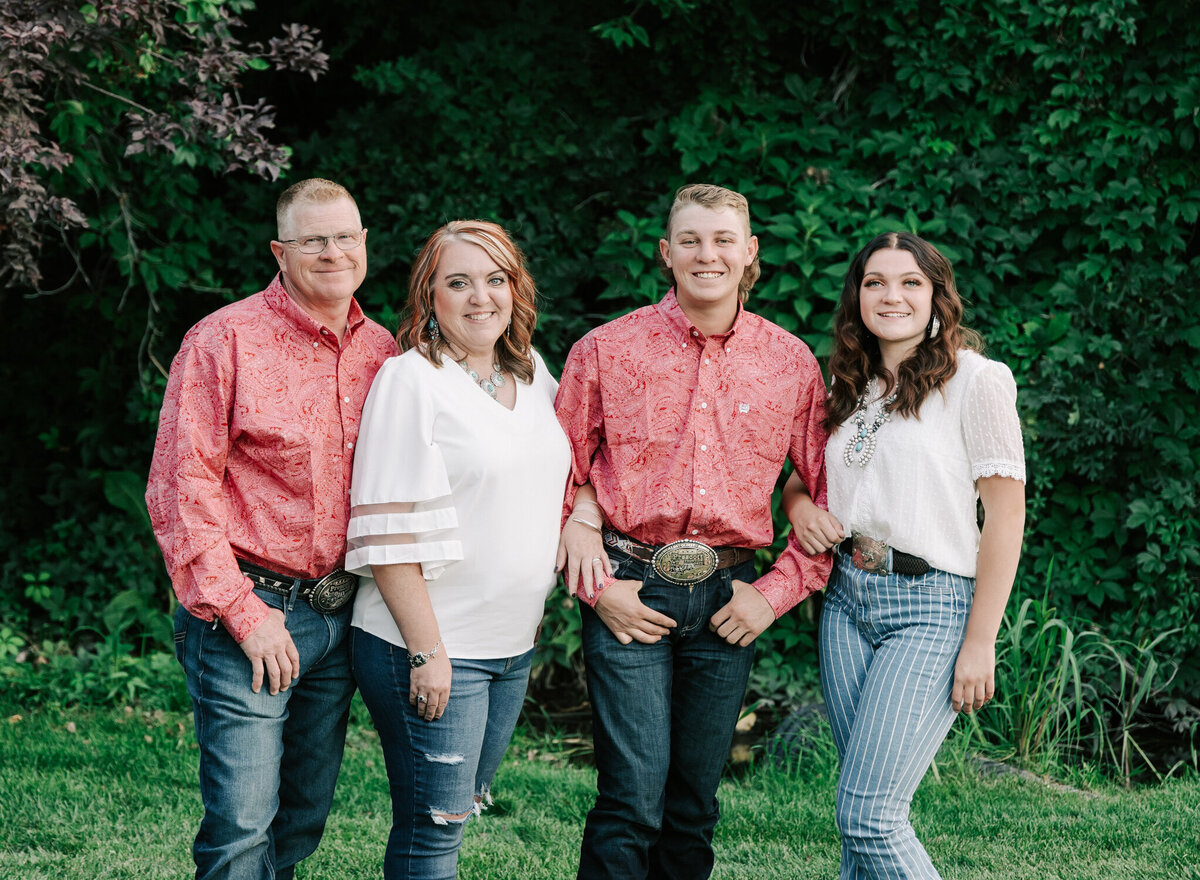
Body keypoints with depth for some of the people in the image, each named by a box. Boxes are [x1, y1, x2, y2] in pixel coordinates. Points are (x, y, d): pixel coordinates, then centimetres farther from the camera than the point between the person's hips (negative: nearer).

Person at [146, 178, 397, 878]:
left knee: (306, 817, 13)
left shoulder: (382, 352, 8)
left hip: (342, 614, 6)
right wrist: (243, 612, -15)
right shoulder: (224, 342, -9)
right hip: (250, 611, -6)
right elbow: (181, 488, -12)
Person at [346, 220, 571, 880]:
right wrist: (426, 649, -19)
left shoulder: (532, 373, 10)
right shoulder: (410, 380, -11)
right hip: (430, 647, -7)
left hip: (514, 645, 7)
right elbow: (388, 532, -16)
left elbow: (559, 481, 27)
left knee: (462, 808, 14)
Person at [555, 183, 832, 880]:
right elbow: (558, 478, 4)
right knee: (633, 799, -10)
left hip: (727, 600, 2)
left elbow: (830, 495, 10)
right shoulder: (606, 350, 1)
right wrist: (598, 586, -4)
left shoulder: (793, 364, 6)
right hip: (630, 589, -2)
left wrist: (778, 590, 1)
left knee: (696, 802, 8)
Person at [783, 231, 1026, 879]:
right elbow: (798, 476, 27)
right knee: (862, 817, 6)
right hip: (846, 600, 6)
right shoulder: (850, 388, 13)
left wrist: (980, 643, -13)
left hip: (931, 607, -6)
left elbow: (1006, 514, -9)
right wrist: (798, 504, 1)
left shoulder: (975, 380, -6)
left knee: (867, 815, -13)